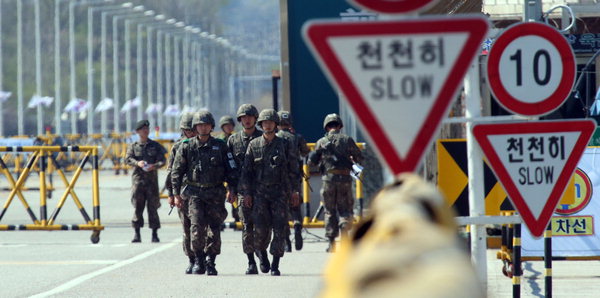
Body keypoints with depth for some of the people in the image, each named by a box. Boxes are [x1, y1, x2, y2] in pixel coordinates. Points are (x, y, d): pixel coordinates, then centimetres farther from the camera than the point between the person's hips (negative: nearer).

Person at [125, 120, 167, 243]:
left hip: (152, 178, 0)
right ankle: (137, 234, 1)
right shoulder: (133, 146, 10)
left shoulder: (155, 145, 9)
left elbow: (162, 160, 1)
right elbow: (128, 159, -2)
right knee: (138, 206, -3)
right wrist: (137, 163, -23)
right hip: (138, 178, 0)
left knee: (153, 207, -2)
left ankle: (154, 233, 3)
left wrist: (155, 166, -20)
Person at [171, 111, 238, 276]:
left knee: (214, 229, -1)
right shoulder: (186, 147, 5)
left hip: (215, 194, 1)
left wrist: (232, 188, 1)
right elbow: (176, 171, 8)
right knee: (197, 226, -14)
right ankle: (198, 260, -1)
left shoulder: (220, 146, 7)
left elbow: (231, 169, 10)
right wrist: (176, 194, 4)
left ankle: (210, 262, 10)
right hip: (194, 192, -1)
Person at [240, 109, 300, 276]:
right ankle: (261, 253, 21)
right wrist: (246, 193, 0)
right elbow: (246, 171, 7)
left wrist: (295, 192, 3)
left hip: (279, 192, 0)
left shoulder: (283, 144, 6)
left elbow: (292, 169, 8)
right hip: (259, 192, 0)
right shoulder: (254, 145, 6)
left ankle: (275, 265, 0)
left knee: (279, 229, -6)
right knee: (261, 228, -9)